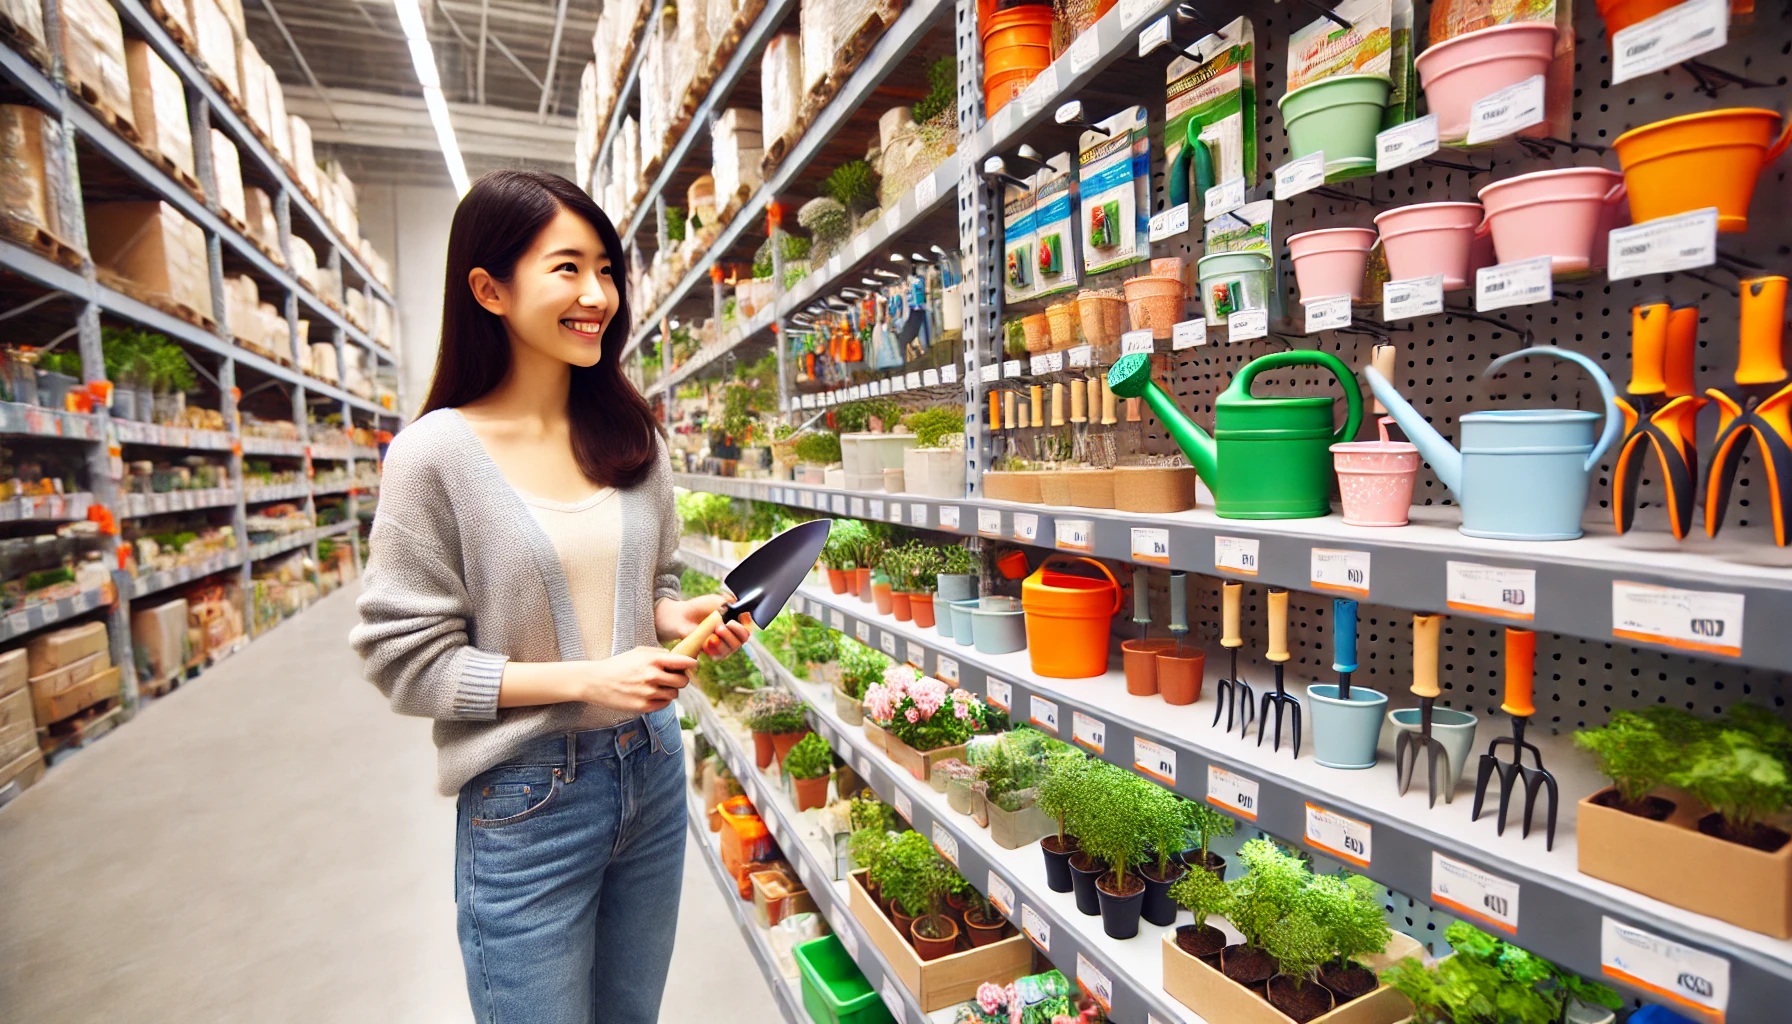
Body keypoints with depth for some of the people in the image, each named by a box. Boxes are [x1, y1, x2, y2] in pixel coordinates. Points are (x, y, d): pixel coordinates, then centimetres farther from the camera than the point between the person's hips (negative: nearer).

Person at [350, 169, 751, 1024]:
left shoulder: (632, 438, 1)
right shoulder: (436, 455, -14)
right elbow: (407, 660, -11)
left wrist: (682, 617, -10)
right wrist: (586, 678, -19)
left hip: (651, 770, 5)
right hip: (526, 800, -5)